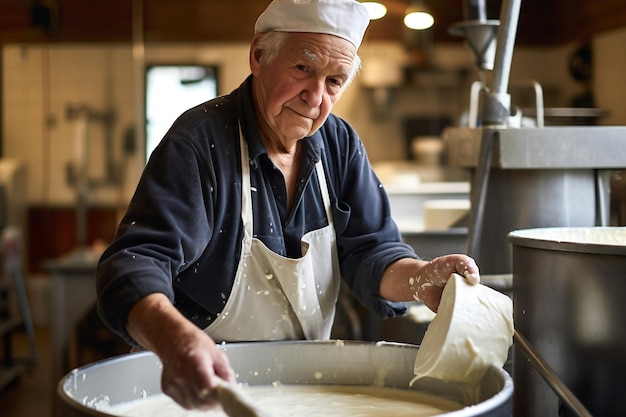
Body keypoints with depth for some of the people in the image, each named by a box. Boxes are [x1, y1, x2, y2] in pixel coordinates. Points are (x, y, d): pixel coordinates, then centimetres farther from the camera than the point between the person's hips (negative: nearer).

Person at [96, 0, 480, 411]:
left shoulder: (341, 145, 2)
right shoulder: (198, 142, -17)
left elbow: (368, 252, 2)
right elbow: (137, 263, -26)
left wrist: (420, 277, -22)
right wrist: (174, 337, -49)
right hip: (203, 390, -3)